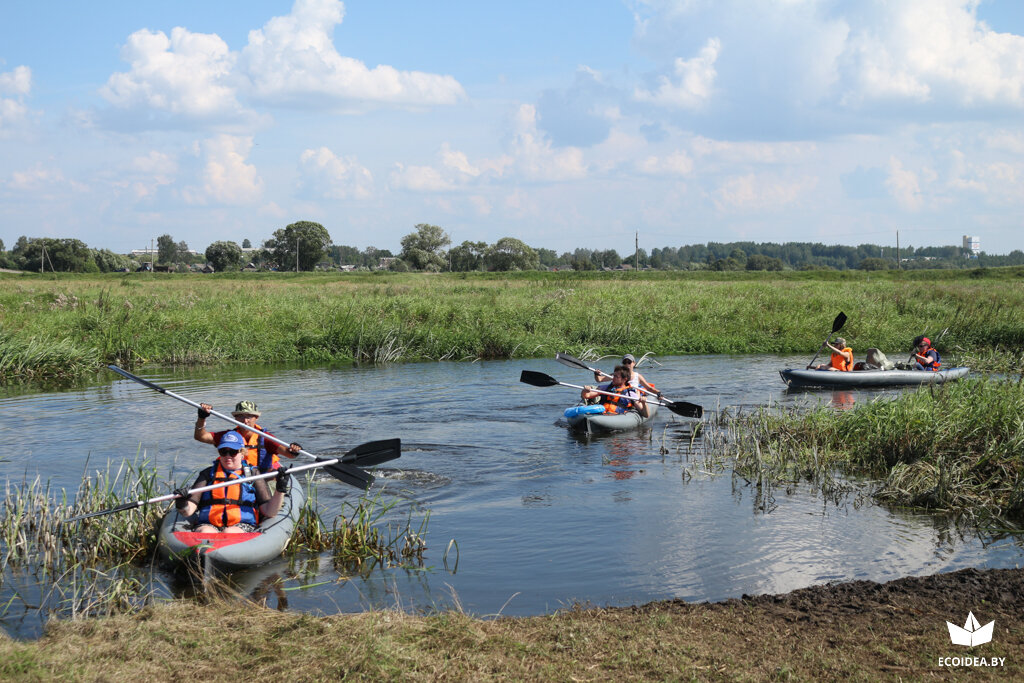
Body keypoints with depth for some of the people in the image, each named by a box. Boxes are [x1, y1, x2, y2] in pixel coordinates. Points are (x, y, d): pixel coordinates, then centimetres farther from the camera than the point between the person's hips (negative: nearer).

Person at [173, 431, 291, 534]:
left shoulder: (253, 476, 18)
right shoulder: (208, 474, 20)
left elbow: (269, 512, 9)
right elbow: (188, 511, 12)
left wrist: (280, 491, -6)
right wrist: (181, 504, -11)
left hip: (242, 526, -1)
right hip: (208, 525, 1)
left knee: (230, 533, -35)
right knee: (206, 532, -34)